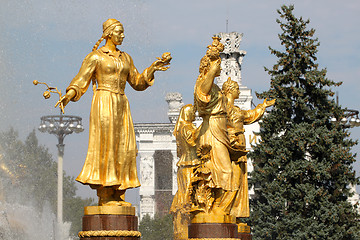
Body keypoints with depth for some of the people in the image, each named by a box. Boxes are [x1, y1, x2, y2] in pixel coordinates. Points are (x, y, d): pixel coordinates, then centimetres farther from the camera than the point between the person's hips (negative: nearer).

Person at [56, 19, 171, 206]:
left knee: (123, 149, 0)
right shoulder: (95, 56, -1)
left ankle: (117, 194, 3)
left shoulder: (125, 58, 17)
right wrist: (68, 95, -22)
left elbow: (137, 83, 22)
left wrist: (152, 69, 10)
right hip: (103, 104, -6)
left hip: (121, 105, 6)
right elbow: (81, 81, -5)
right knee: (105, 147, -10)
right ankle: (104, 196, -9)